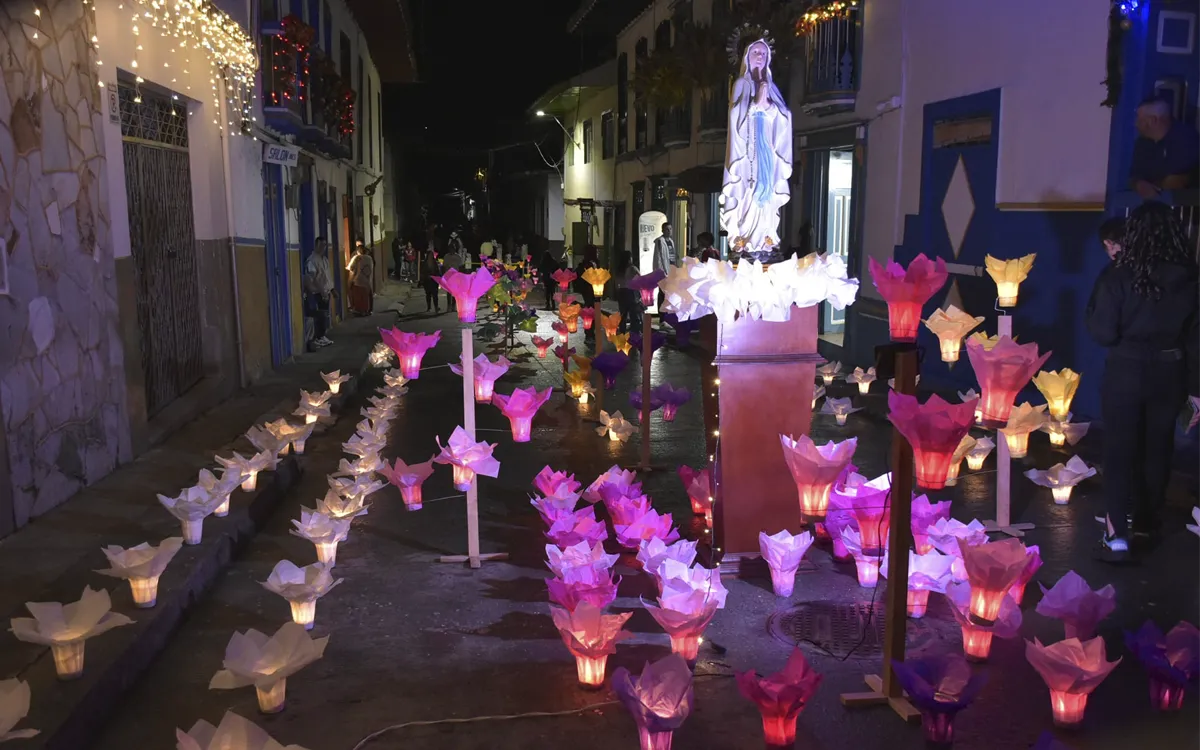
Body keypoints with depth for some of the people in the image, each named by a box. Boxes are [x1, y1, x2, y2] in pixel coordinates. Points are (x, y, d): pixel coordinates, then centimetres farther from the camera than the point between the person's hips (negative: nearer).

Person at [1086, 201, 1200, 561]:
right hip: (1169, 373, 3)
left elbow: (1102, 333, -14)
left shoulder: (1118, 276, -14)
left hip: (1126, 372, -3)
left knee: (1120, 450, 4)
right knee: (1157, 449, 17)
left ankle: (1117, 535, -3)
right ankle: (1147, 521, 32)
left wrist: (1097, 303, 3)